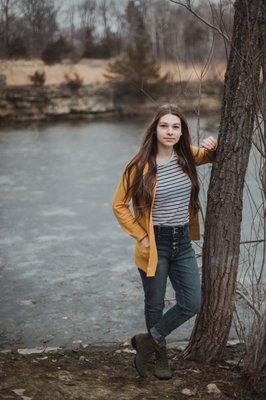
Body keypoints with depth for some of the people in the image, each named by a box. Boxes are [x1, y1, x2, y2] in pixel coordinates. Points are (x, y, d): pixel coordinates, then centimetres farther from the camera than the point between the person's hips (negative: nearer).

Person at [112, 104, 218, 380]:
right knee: (155, 305, 11)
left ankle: (148, 341, 22)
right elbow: (119, 205, -5)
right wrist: (141, 236, -10)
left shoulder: (187, 157, -1)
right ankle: (160, 354, 35)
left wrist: (212, 146, -4)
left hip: (183, 242, 4)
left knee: (191, 304, 4)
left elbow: (210, 157, 20)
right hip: (155, 244, -4)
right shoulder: (140, 166, -14)